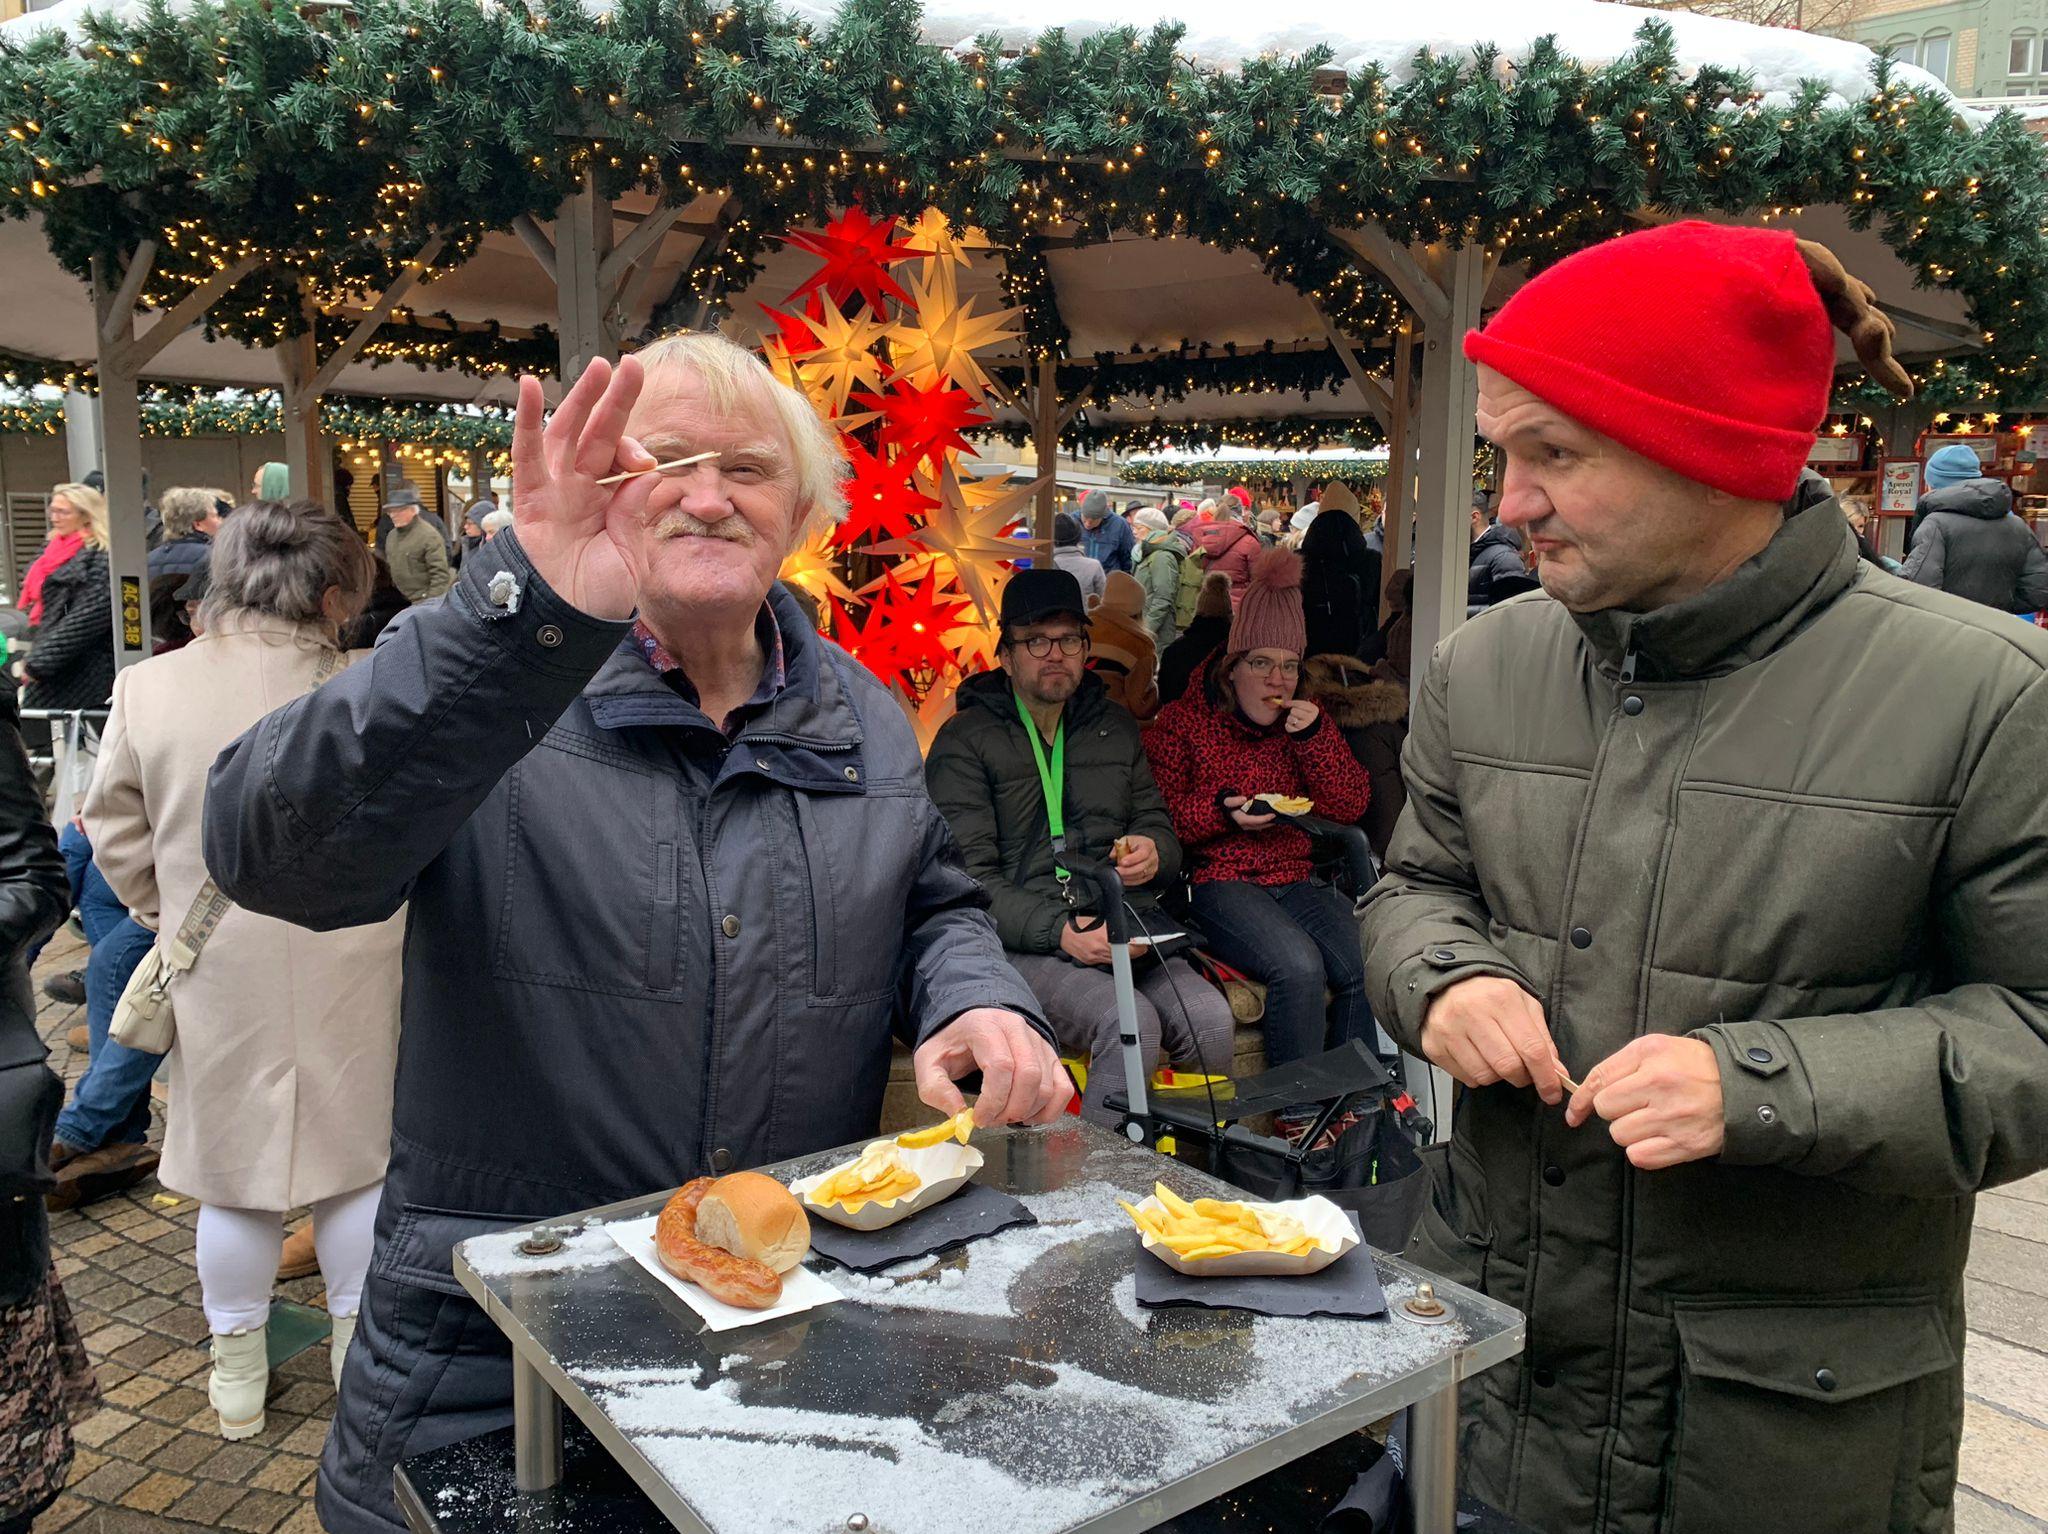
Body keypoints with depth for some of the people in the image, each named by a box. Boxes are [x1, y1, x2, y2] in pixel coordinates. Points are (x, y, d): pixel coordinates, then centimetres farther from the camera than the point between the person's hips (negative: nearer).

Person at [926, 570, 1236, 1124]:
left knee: (1212, 1021, -22)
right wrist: (1059, 931, -20)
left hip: (1126, 927, 5)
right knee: (1132, 1024, -31)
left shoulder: (1115, 725, 21)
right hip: (1025, 942, -5)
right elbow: (969, 879, -7)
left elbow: (1159, 826, 25)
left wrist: (1155, 851, -1)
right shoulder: (965, 741, 2)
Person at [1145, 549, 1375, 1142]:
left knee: (1367, 963, -22)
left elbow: (1350, 805, 9)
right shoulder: (1181, 722, 3)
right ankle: (1300, 1117, -13)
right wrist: (1221, 810, -17)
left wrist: (1317, 735, -4)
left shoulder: (1301, 721, 17)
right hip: (1217, 882, -5)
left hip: (1292, 877, 5)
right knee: (1298, 965, -31)